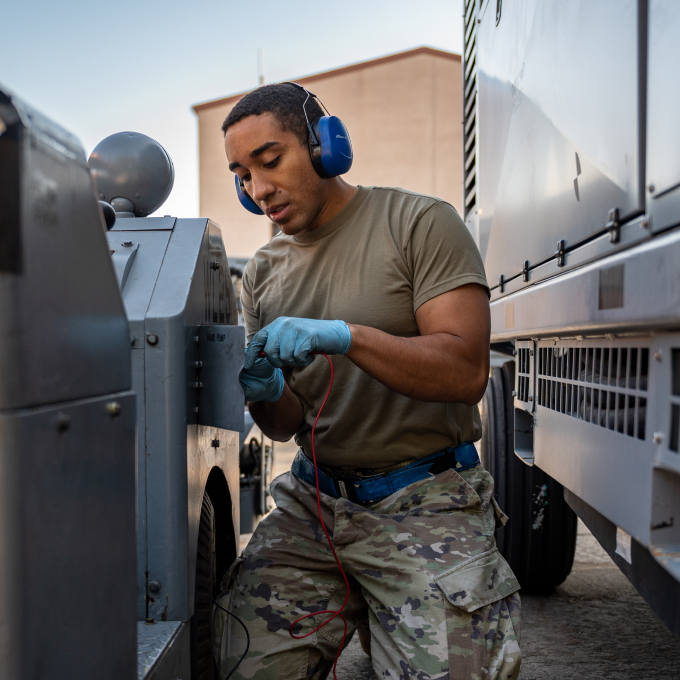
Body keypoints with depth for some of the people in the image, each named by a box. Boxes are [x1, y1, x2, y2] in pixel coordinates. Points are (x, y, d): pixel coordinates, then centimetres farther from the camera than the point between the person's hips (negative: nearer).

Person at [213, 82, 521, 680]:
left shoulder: (419, 222, -4)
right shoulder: (264, 273, 11)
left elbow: (466, 373, -14)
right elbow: (288, 425, 13)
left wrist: (344, 335, -24)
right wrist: (265, 393, -11)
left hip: (425, 506, -4)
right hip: (311, 504, 4)